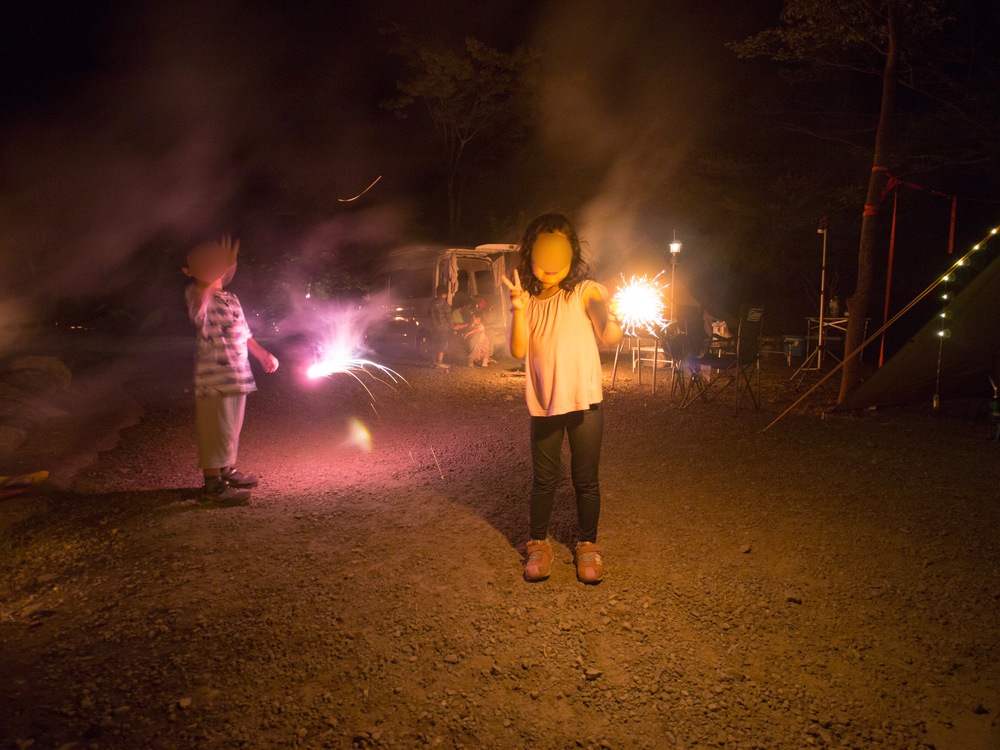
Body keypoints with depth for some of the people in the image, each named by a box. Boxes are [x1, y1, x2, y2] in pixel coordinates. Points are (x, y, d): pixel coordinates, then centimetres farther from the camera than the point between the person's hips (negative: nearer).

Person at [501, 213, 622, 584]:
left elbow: (609, 337, -20)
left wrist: (610, 319, -42)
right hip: (543, 404, 3)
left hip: (584, 402, -2)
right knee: (543, 479, 11)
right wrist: (519, 310, -20)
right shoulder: (528, 299, 4)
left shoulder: (584, 291, -7)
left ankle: (588, 546, 26)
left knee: (585, 479, 8)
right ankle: (539, 544, 29)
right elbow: (518, 350, -7)